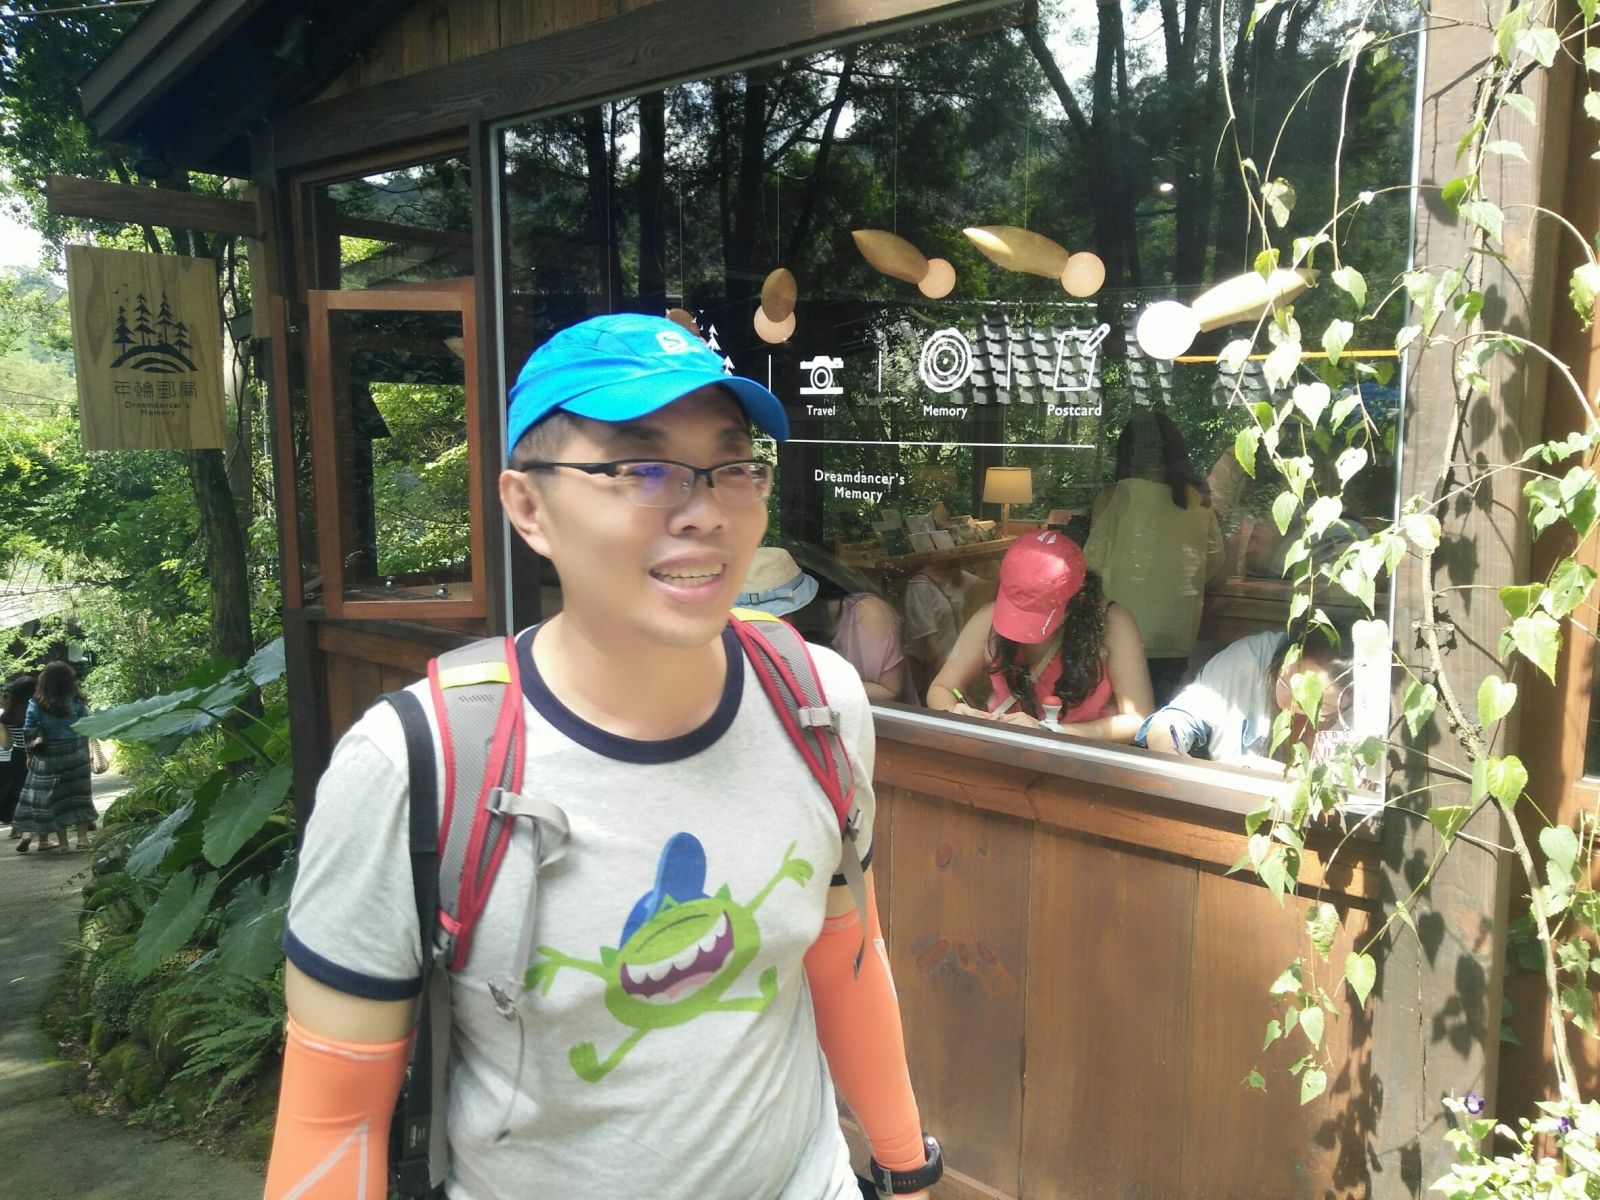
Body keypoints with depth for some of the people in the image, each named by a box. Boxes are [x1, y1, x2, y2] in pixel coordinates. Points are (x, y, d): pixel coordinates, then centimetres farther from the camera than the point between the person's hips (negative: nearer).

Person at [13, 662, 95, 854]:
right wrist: (86, 752, 13)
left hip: (48, 757, 0)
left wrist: (30, 755, 8)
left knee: (55, 797, 7)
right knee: (78, 794, 8)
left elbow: (28, 733, -4)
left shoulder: (36, 704, -5)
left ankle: (62, 842, 10)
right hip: (76, 755, 0)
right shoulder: (76, 702, -3)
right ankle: (83, 838, 7)